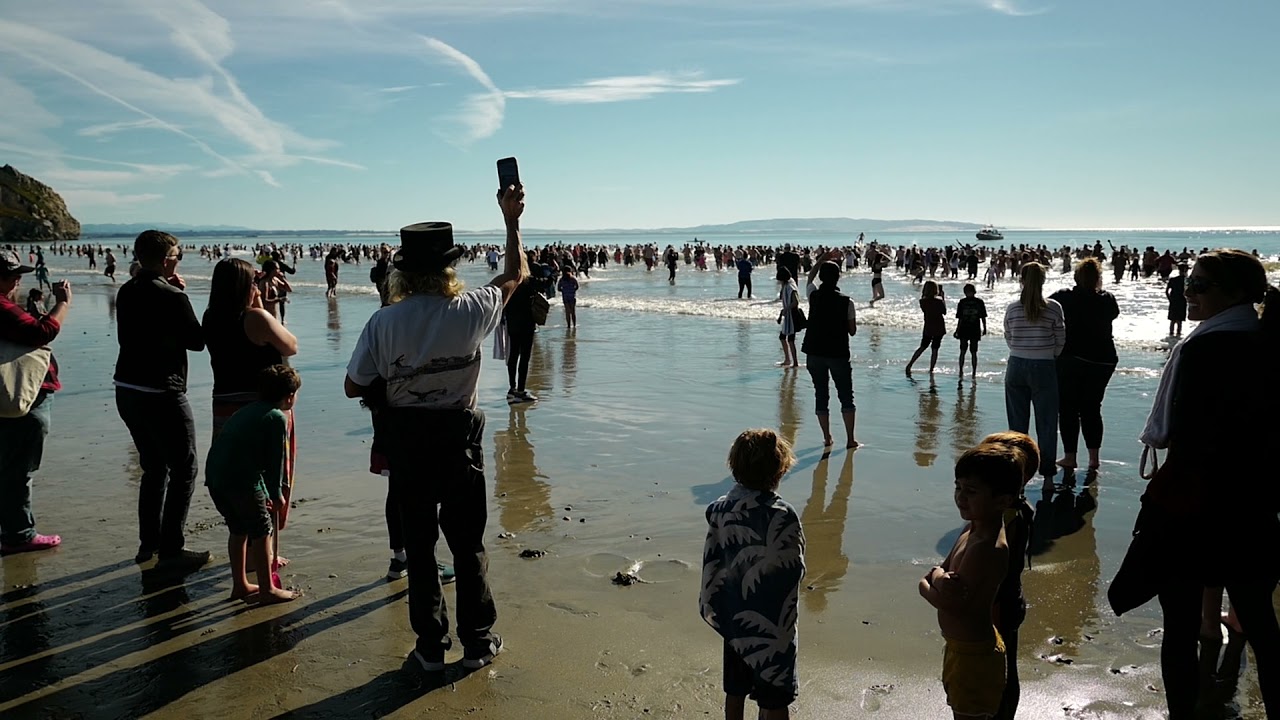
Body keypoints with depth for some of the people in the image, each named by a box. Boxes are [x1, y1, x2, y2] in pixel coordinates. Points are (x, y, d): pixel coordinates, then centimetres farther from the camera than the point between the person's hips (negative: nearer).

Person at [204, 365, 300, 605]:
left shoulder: (246, 411, 25)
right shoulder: (278, 418, -2)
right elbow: (276, 459, -4)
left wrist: (265, 494, 32)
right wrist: (276, 494, 8)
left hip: (214, 475, 8)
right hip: (241, 480, -8)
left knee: (238, 529, 22)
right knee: (261, 531, 4)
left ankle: (240, 585, 32)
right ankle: (267, 590, 10)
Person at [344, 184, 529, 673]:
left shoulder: (384, 322, -12)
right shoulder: (471, 311, -12)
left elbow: (354, 386, -6)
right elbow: (517, 273, 6)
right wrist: (511, 220, 17)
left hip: (405, 442, 1)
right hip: (458, 437, 0)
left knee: (418, 544, 13)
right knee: (468, 544, 13)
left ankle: (430, 647, 23)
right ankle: (477, 643, 22)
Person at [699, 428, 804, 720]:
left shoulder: (719, 509, -7)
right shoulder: (782, 516, -23)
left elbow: (711, 564, 0)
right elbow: (795, 571, -17)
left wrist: (715, 607, 13)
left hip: (734, 617, 5)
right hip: (773, 622, -5)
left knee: (735, 691, 21)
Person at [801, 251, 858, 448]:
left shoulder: (814, 296, -3)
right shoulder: (846, 302, -9)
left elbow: (810, 278, 20)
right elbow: (852, 331, -4)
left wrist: (824, 259, 26)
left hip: (814, 353, 2)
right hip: (838, 354, -2)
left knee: (821, 395, 10)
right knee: (846, 397, 8)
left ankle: (827, 438, 12)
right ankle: (850, 439, 7)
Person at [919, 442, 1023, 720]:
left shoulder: (988, 549, -31)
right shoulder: (975, 529, 0)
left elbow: (953, 604, -29)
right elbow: (938, 571, 0)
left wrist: (928, 585, -11)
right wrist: (939, 577, -23)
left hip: (973, 655, -10)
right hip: (961, 646, 10)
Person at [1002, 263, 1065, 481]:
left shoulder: (1012, 309, -6)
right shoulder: (1053, 308, -10)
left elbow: (1008, 338, 3)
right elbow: (1060, 340, -2)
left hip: (1016, 367, 2)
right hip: (1044, 368, -1)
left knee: (1018, 421, 11)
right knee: (1046, 421, 9)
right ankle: (1047, 470, 13)